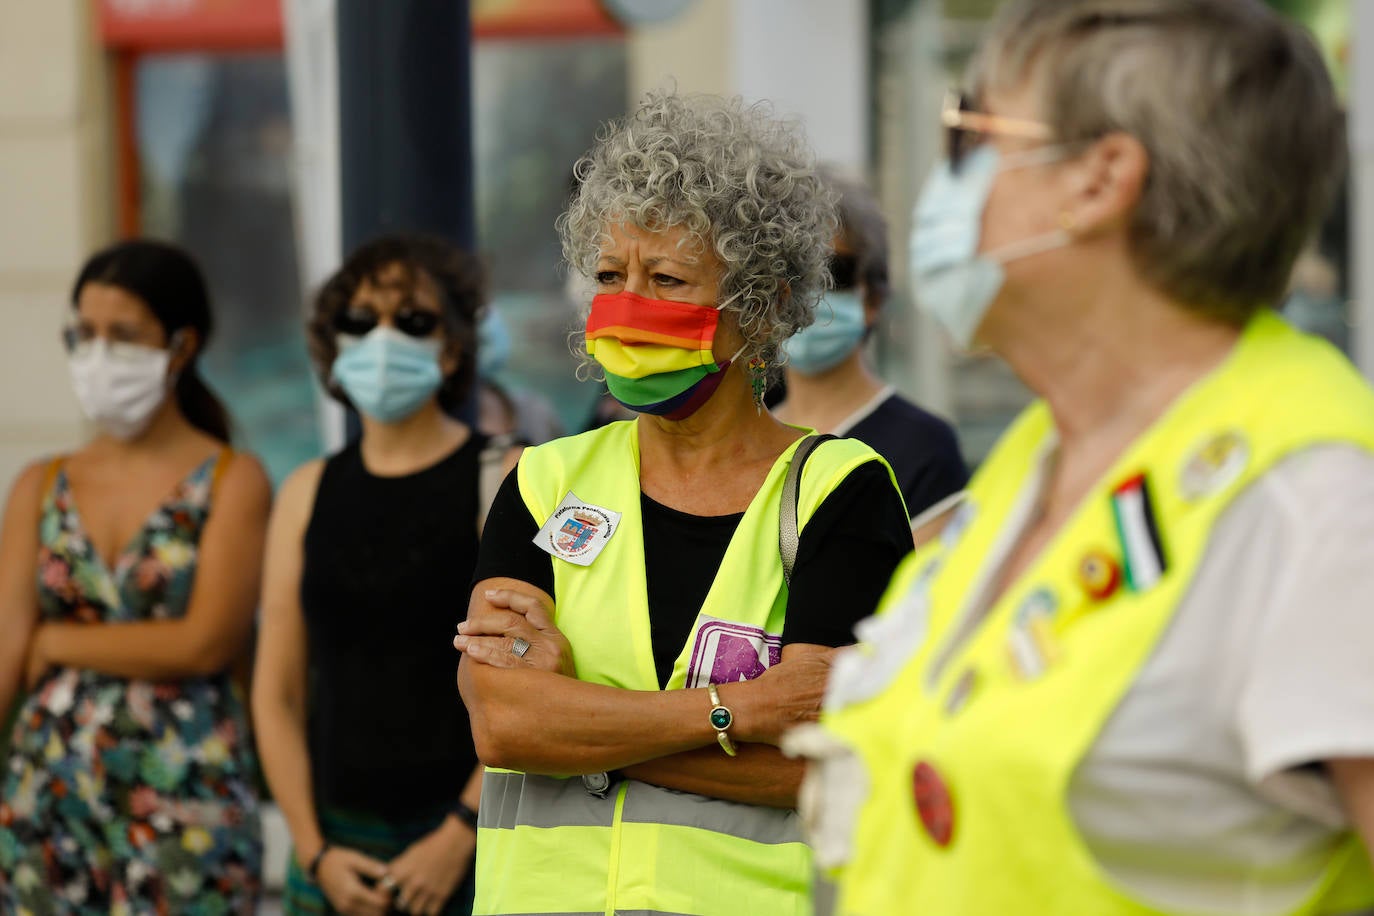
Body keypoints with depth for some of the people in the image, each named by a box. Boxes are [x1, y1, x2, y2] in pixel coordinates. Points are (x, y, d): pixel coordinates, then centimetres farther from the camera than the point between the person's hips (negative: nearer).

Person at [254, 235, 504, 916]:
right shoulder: (307, 494, 10)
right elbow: (276, 693, 9)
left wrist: (460, 837, -13)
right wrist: (314, 850, -1)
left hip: (470, 839, -3)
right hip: (337, 841, 3)